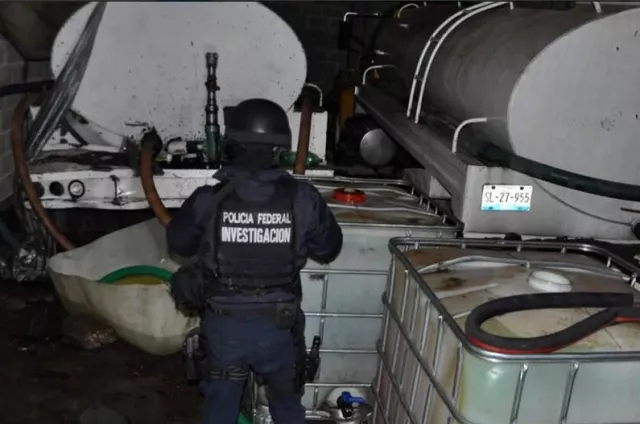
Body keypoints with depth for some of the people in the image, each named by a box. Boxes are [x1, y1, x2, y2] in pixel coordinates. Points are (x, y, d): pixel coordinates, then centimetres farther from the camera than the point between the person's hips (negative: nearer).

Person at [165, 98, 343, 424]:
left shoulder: (206, 200, -17)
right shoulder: (304, 199, -17)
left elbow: (178, 244, 2)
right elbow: (329, 249, 0)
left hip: (223, 324, 0)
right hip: (280, 326, 0)